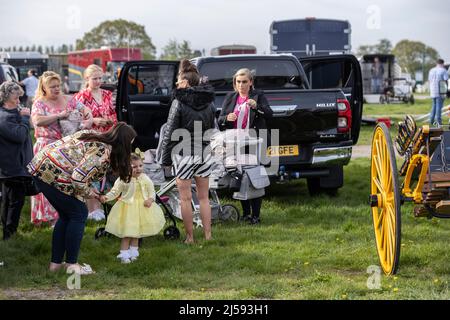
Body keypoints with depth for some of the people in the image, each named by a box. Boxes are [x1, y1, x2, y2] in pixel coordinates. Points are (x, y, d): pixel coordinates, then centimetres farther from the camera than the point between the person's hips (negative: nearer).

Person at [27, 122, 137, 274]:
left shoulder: (92, 134, 12)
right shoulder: (103, 152, -16)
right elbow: (78, 178, -25)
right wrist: (88, 192, -2)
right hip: (53, 174, -10)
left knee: (66, 216, 19)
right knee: (79, 214, 4)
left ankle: (55, 263, 23)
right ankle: (71, 264, 9)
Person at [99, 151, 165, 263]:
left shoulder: (145, 179, -4)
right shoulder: (123, 179, -14)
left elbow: (151, 191, 5)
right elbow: (114, 192, -8)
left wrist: (150, 199, -15)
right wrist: (106, 197, -24)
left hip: (142, 208, 4)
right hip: (128, 208, -4)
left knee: (137, 232, 14)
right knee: (127, 233, -5)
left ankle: (133, 252, 29)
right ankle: (124, 254, 5)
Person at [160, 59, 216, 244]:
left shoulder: (179, 102, -11)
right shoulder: (209, 102, 5)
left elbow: (169, 133, -9)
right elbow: (214, 129, 10)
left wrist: (165, 158, -2)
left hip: (184, 154, -5)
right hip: (205, 153, 5)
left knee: (185, 198, 5)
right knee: (204, 197, 14)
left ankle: (190, 237, 8)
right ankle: (207, 235, 15)